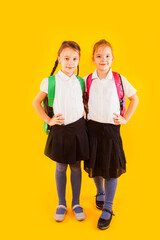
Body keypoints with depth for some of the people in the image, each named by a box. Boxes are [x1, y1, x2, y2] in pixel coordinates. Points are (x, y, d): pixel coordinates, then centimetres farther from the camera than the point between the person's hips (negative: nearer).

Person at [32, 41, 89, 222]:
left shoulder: (81, 82, 1)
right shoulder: (50, 82, -6)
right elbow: (36, 103, 4)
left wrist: (85, 113, 4)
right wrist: (48, 120, -3)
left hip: (78, 129, 2)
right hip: (59, 129, -1)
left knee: (76, 167, 11)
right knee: (61, 167, 11)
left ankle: (76, 203, 28)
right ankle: (61, 204, 28)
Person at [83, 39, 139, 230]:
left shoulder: (119, 79, -3)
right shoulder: (87, 81, 0)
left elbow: (134, 99, 8)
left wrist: (125, 118, 1)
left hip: (111, 128, -1)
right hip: (92, 127, 2)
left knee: (111, 167, 2)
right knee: (94, 165, 12)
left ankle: (107, 209, 15)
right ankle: (100, 192, 41)